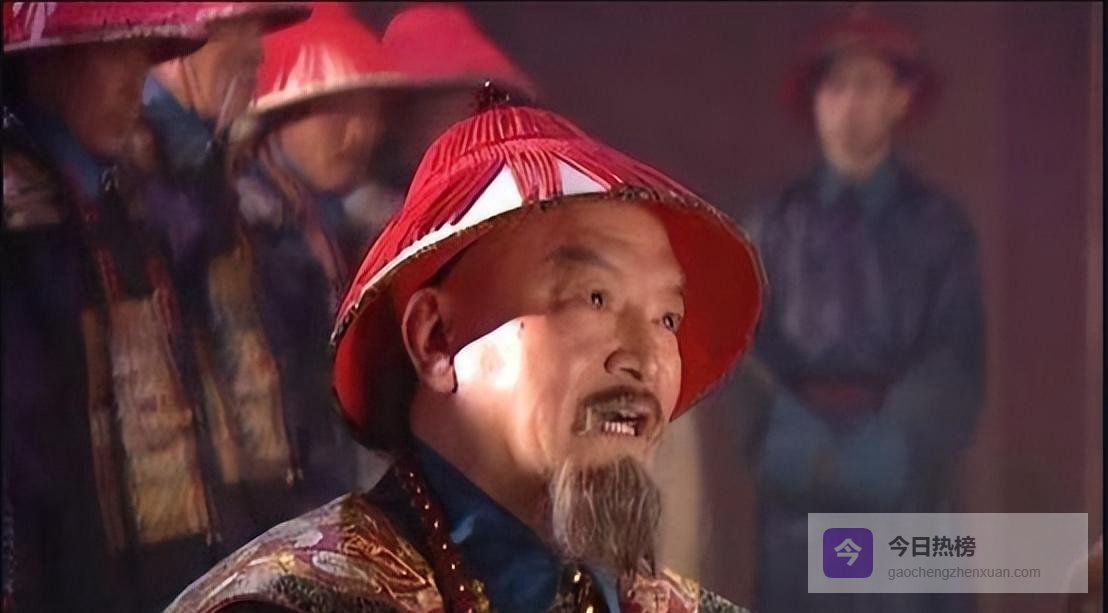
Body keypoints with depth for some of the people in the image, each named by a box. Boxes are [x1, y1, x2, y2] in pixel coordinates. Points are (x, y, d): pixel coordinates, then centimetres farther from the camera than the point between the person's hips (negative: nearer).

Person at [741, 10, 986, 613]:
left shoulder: (938, 224, 6)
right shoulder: (774, 225, 7)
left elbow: (955, 360, -1)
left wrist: (895, 447, -17)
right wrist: (791, 441, -16)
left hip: (906, 482, -1)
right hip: (799, 484, 1)